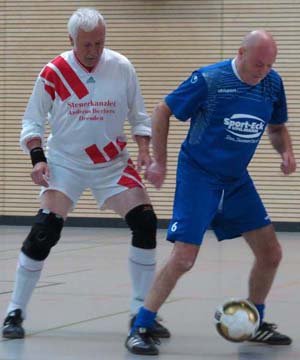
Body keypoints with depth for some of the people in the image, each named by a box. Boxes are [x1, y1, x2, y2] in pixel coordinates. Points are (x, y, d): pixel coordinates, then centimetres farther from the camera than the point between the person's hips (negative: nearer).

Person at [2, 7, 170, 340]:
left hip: (112, 163, 2)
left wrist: (144, 150, -10)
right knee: (44, 231, -16)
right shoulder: (54, 73, -10)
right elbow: (32, 120, -1)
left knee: (144, 223, -10)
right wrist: (38, 158, -14)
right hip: (65, 163, -2)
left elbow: (139, 117, 5)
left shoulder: (122, 68, -6)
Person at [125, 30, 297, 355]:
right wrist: (159, 162, -10)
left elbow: (277, 127, 14)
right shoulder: (209, 80, -18)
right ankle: (140, 329, -6)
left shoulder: (273, 84, -2)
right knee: (183, 258, -16)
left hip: (237, 180, 6)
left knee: (271, 254, 6)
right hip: (198, 176, -6)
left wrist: (286, 152, -7)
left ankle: (254, 325, 26)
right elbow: (162, 111, -8)